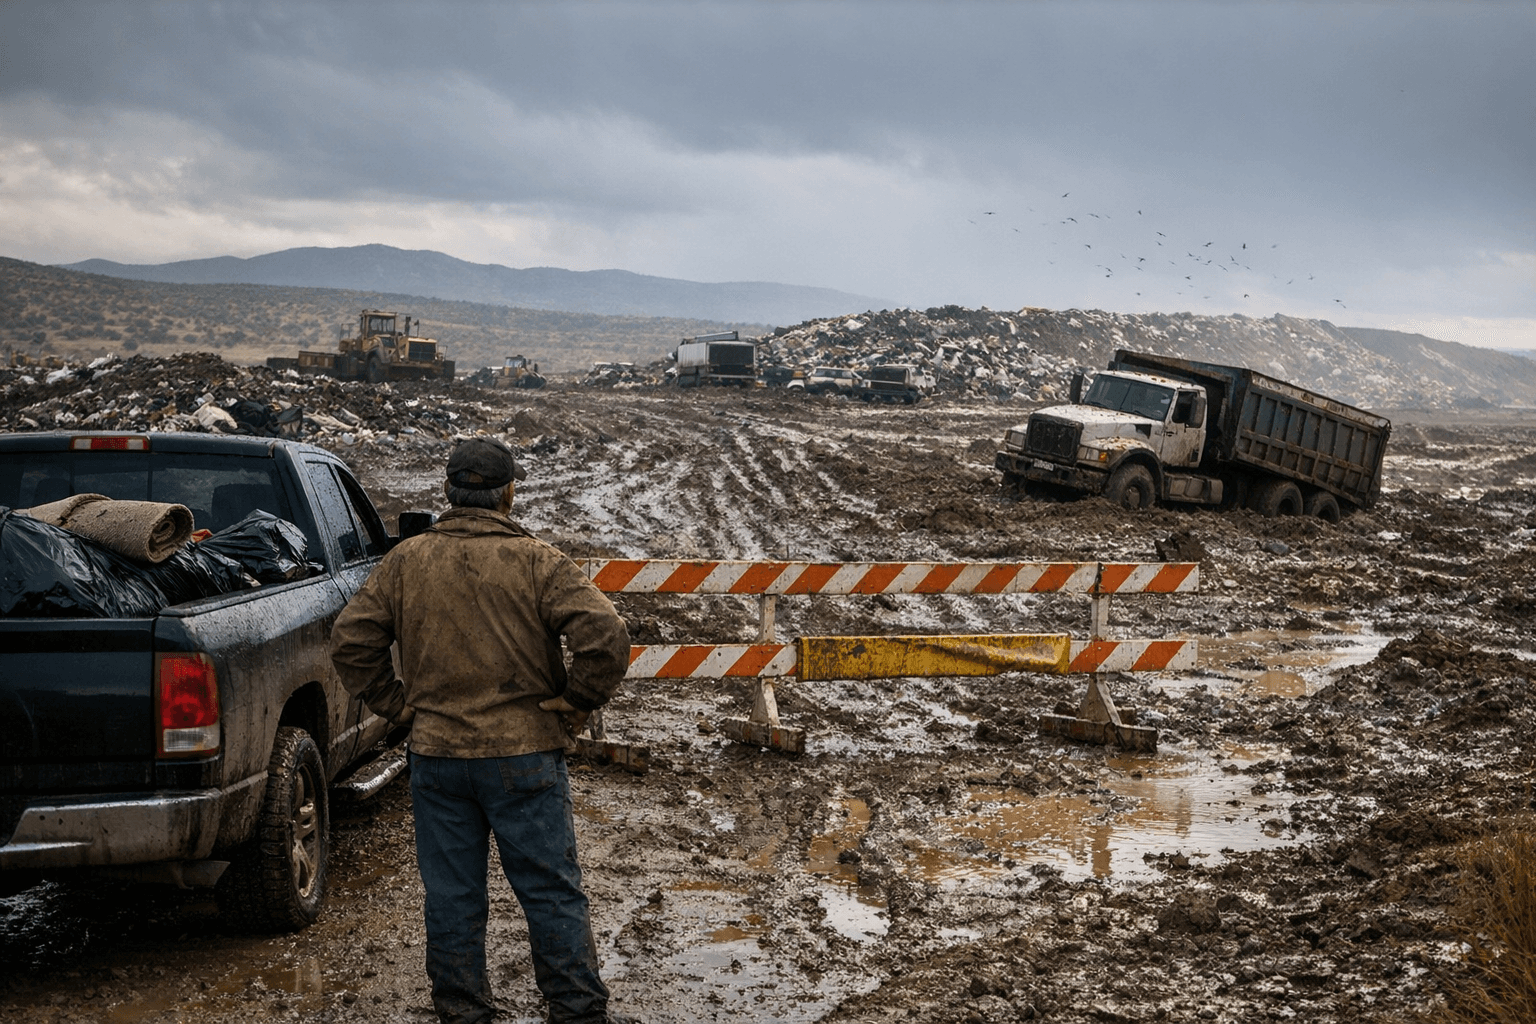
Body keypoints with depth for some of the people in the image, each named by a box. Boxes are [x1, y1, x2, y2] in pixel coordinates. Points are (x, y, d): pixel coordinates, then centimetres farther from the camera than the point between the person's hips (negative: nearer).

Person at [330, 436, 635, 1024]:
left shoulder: (405, 562, 2)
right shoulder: (537, 563, -8)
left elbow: (350, 642, 3)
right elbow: (606, 637, -18)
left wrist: (397, 705, 9)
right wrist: (575, 705, -5)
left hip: (436, 755, 3)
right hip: (525, 755, -3)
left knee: (452, 897, 13)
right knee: (551, 892, 6)